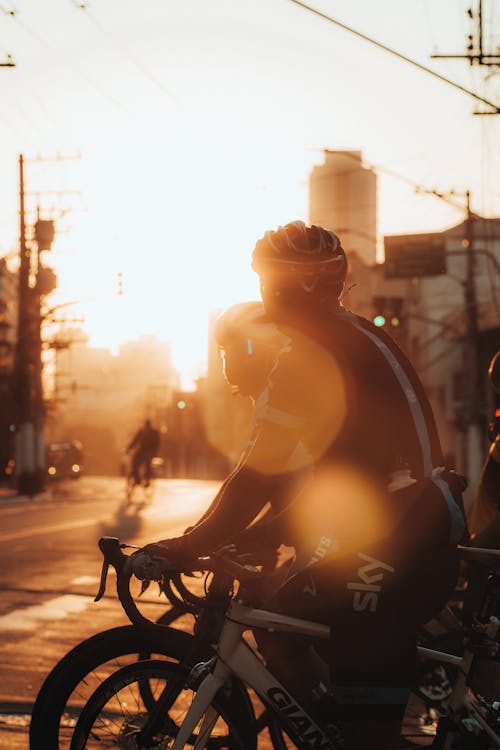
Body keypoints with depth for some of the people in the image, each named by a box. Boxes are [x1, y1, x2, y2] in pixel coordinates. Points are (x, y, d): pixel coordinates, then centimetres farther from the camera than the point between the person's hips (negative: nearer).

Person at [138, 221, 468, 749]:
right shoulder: (355, 337, 15)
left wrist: (190, 545, -10)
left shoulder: (305, 354, -14)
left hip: (390, 549, -10)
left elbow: (258, 475, -18)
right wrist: (257, 536, 21)